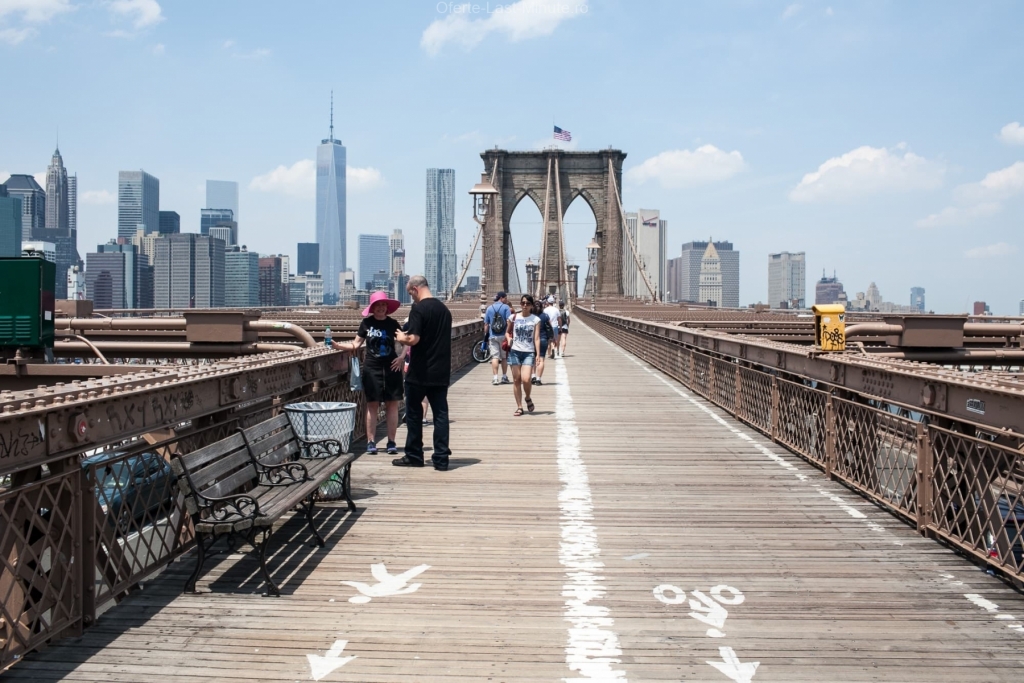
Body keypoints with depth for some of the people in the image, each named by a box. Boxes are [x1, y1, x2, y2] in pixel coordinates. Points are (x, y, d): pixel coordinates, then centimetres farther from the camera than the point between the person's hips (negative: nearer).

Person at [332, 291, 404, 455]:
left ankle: (391, 442, 7)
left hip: (391, 368, 1)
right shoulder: (367, 322, 1)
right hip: (372, 369, 0)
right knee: (372, 405, 1)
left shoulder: (392, 323, 2)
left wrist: (401, 357, -6)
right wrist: (337, 345, -9)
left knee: (392, 404, 1)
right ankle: (371, 442, 5)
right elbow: (356, 344, 4)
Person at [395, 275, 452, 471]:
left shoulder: (419, 309, -13)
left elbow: (414, 339, -22)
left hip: (420, 372, -6)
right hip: (441, 372, 6)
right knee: (440, 414, 5)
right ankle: (441, 458, 3)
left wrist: (402, 338, -1)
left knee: (414, 413, 8)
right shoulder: (444, 309, 9)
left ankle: (414, 456, 15)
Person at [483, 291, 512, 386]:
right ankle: (504, 377, 16)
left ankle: (495, 378, -8)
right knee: (504, 357, 11)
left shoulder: (489, 308, 8)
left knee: (494, 357, -1)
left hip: (492, 336, 2)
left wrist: (486, 335, 15)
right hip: (503, 335, -2)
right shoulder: (506, 307, -3)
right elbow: (509, 322, -11)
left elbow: (486, 324, 9)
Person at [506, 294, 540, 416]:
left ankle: (528, 399, 15)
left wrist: (538, 354, -10)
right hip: (515, 351, 2)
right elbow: (508, 332, 17)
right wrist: (509, 338, -6)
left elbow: (537, 338, -2)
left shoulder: (536, 320, 1)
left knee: (525, 379, -15)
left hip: (529, 352, -2)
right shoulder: (514, 318, 5)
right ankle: (519, 407, 12)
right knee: (516, 380, 3)